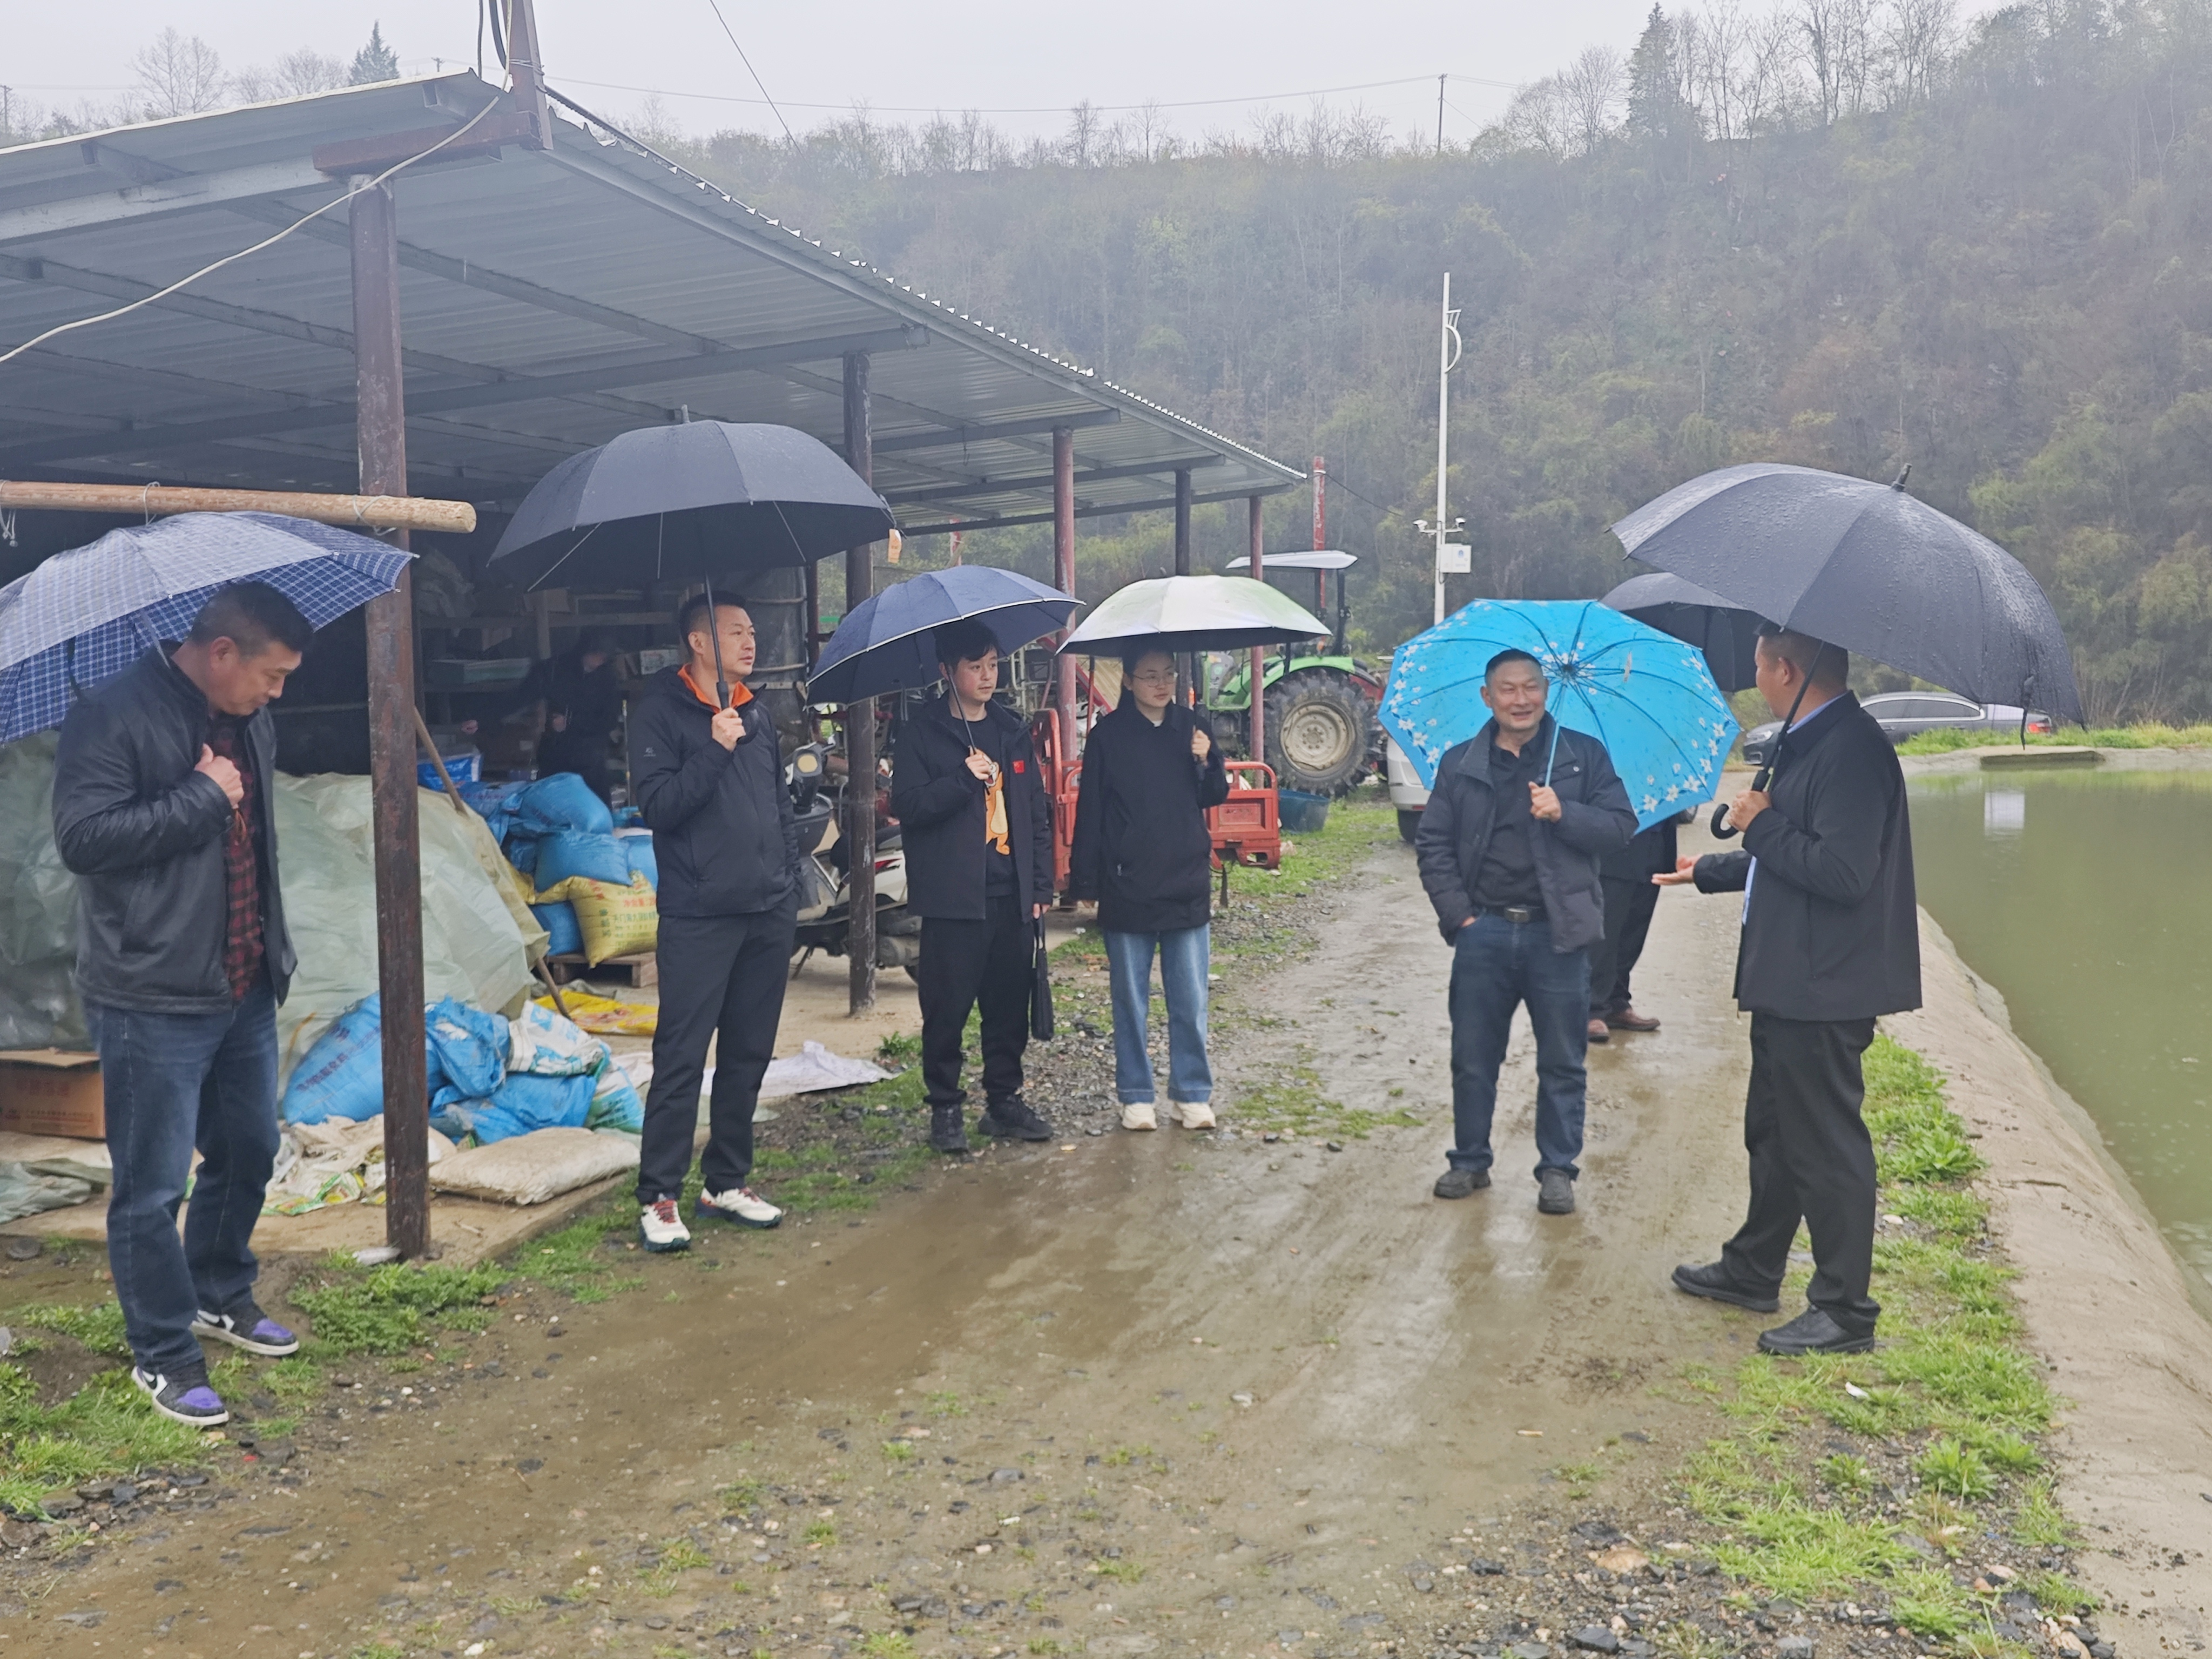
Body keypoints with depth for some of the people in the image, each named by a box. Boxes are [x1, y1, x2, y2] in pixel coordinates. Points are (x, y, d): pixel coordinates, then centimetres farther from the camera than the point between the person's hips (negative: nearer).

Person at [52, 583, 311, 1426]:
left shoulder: (249, 723, 10)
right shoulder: (114, 716, -15)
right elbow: (82, 835, -24)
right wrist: (200, 796, -21)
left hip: (245, 991, 8)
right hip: (152, 1000, -8)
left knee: (248, 1151, 20)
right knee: (153, 1188, 2)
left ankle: (220, 1295, 41)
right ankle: (162, 1354, 18)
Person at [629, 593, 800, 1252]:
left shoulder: (756, 713, 14)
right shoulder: (661, 712, -6)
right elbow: (658, 805, -15)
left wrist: (789, 880, 14)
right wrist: (715, 751, -25)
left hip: (768, 913, 7)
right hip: (699, 917, -7)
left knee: (749, 1054, 11)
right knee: (682, 1058, -5)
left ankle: (725, 1183, 22)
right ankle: (658, 1197, 3)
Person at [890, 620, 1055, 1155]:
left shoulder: (1012, 731, 14)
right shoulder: (924, 732, 0)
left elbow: (1037, 811, 15)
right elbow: (907, 805, -9)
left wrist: (1041, 884, 9)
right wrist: (964, 779, -20)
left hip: (1011, 895, 5)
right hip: (954, 895, -4)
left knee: (1010, 1005, 9)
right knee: (948, 1007, -1)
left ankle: (1004, 1101, 21)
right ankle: (945, 1109, 11)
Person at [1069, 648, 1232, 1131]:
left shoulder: (1190, 726, 5)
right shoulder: (1108, 735, -3)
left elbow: (1214, 797, 11)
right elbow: (1090, 811, -3)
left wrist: (1207, 762, -9)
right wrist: (1085, 882, -5)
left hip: (1187, 887, 2)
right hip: (1127, 889, -2)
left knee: (1191, 1002, 6)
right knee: (1131, 1001, 7)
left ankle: (1192, 1093, 18)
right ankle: (1136, 1096, 18)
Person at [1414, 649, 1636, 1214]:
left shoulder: (1584, 755, 3)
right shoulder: (1460, 764, 7)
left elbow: (1621, 826, -2)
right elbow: (1433, 845, 7)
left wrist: (1564, 813, -19)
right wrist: (1458, 913, -2)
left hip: (1557, 933, -1)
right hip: (1483, 932, 2)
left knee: (1562, 1064, 6)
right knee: (1473, 1058, 10)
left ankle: (1558, 1169, 19)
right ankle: (1470, 1161, 25)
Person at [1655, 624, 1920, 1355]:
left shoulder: (1851, 750, -21)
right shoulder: (1811, 743, 11)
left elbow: (1842, 873, -29)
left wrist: (1762, 824, -17)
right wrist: (1711, 870, 35)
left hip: (1824, 990, -11)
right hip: (1790, 981, 11)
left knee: (1825, 1145, 0)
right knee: (1773, 1131, 21)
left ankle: (1845, 1310, 12)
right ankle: (1754, 1269, 35)